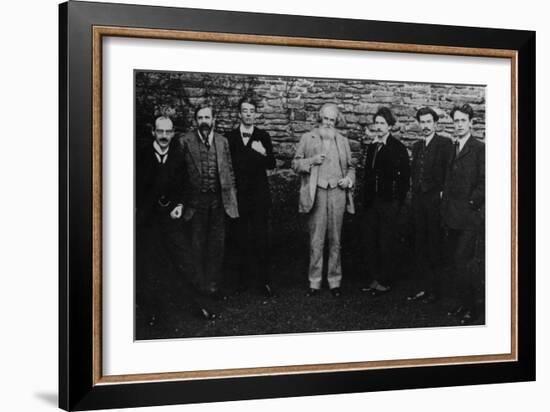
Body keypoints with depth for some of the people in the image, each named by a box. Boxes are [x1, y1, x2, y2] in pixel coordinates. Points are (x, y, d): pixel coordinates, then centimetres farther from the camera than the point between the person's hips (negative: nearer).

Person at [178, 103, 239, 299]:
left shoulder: (222, 142, 7)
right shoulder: (185, 141, -3)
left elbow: (229, 171, 11)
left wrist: (231, 198, 6)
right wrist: (182, 201, -7)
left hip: (218, 200, 3)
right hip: (195, 200, -3)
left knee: (217, 244, 7)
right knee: (197, 245, 5)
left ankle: (213, 285, 18)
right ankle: (199, 286, 14)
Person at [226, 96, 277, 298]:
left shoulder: (263, 137, 8)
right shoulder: (230, 137, 6)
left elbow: (271, 164, 3)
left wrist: (263, 153, -15)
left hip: (259, 194, -1)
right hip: (238, 194, 1)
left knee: (261, 238, -4)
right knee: (240, 238, 4)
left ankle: (264, 280, 1)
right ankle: (244, 277, 14)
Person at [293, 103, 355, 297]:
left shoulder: (343, 141, 16)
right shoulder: (307, 138, 9)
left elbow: (350, 166, 22)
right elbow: (296, 164, 7)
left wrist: (349, 179, 2)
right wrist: (312, 161, -11)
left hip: (337, 192, 2)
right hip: (316, 193, -2)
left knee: (335, 240, 4)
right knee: (316, 241, -2)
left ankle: (334, 281, 10)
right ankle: (314, 283, 4)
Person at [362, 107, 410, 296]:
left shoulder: (398, 148, -7)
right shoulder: (372, 147, 13)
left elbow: (404, 176, -9)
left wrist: (398, 201, -12)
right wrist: (366, 198, 13)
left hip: (389, 203, -6)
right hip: (372, 202, 6)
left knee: (386, 244, -1)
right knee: (370, 241, 8)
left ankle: (385, 282, 8)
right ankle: (374, 279, 17)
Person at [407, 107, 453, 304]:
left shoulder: (445, 144, -4)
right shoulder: (417, 146, 16)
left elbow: (449, 171, -9)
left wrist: (442, 192, -13)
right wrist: (415, 189, 8)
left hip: (435, 200, -7)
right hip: (418, 199, 7)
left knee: (435, 246, -3)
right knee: (420, 245, 9)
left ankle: (435, 289, 3)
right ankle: (422, 287, 15)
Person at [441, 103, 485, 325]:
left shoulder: (480, 149, -7)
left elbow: (483, 182, -11)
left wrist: (471, 203, -12)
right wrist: (445, 203, 10)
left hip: (469, 215, -7)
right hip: (452, 215, 7)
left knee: (462, 262, -9)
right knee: (458, 262, 11)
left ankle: (470, 309, 0)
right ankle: (462, 304, 19)